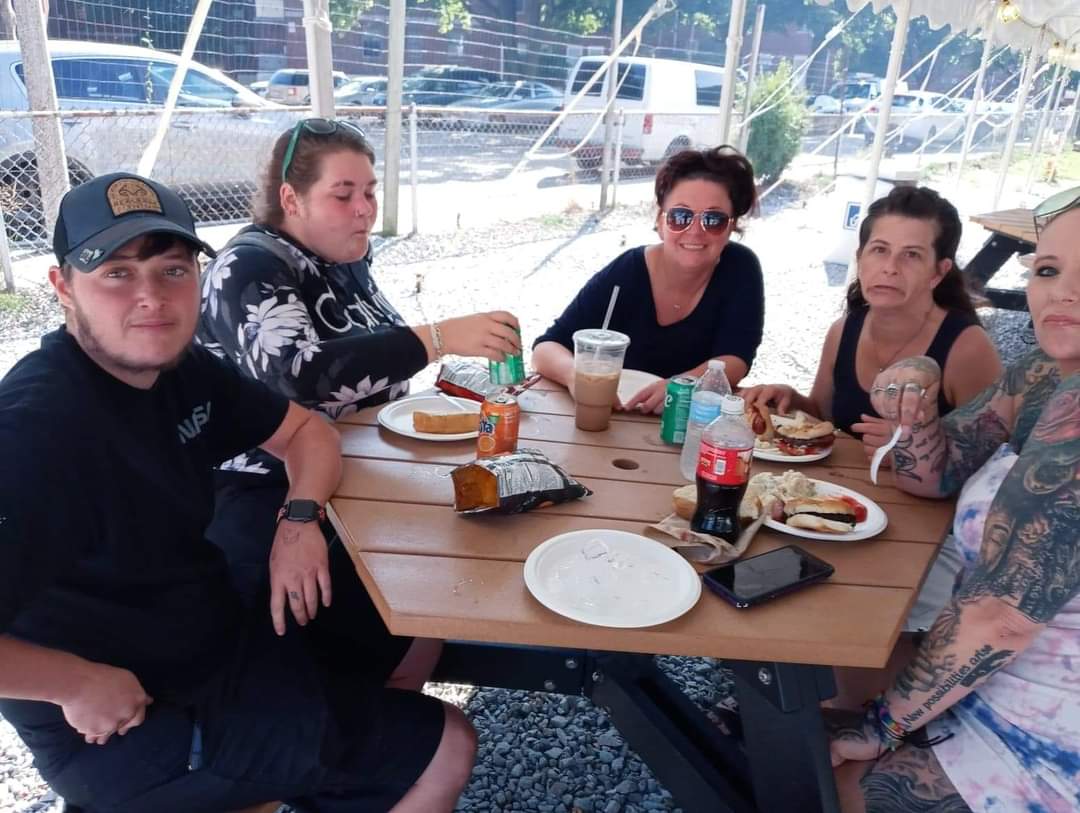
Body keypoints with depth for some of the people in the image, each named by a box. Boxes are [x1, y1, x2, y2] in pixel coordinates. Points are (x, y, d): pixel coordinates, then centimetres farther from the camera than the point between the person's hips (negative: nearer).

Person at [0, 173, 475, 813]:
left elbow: (308, 431, 8)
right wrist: (79, 684, -24)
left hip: (215, 641, 9)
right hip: (131, 733, -8)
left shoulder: (183, 371, -2)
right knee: (446, 747, -5)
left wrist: (301, 519, -10)